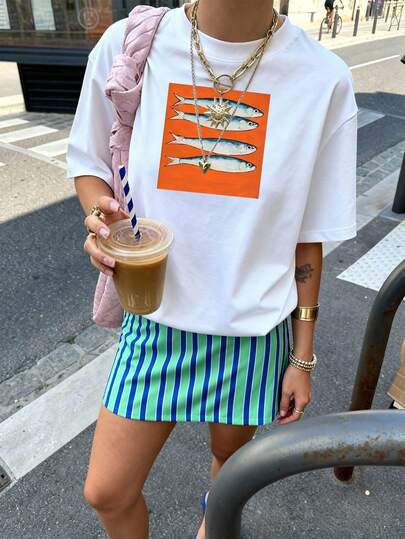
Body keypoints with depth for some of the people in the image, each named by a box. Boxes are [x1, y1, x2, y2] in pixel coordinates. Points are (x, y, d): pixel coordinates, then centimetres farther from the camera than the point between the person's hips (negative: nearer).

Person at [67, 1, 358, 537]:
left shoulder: (325, 79, -11)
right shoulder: (126, 44, -9)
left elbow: (307, 235, -4)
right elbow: (88, 164, 5)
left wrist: (303, 358, 2)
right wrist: (99, 216, -19)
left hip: (254, 327, 0)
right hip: (157, 317, 1)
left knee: (230, 455, 25)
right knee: (106, 492, 11)